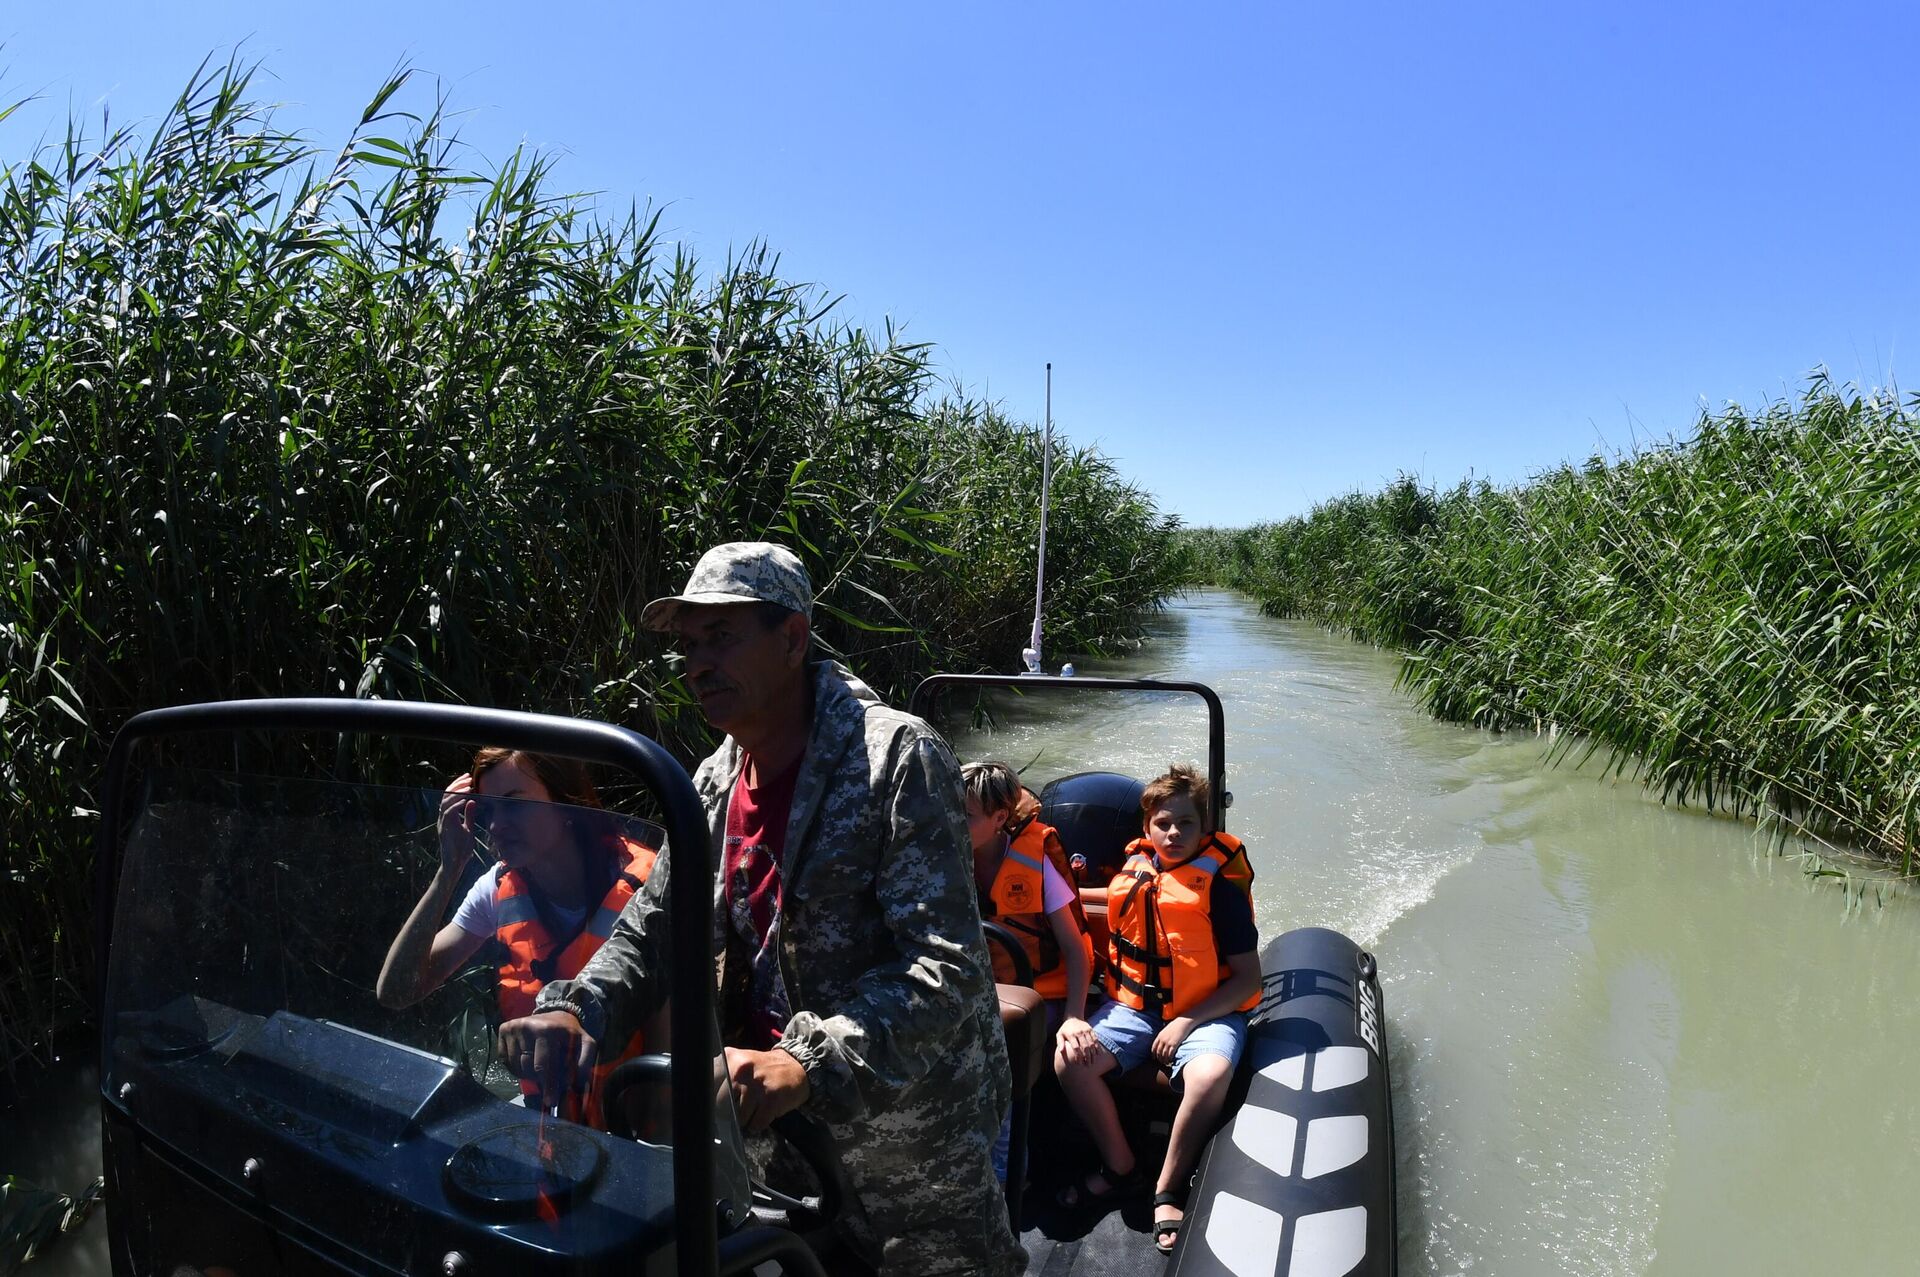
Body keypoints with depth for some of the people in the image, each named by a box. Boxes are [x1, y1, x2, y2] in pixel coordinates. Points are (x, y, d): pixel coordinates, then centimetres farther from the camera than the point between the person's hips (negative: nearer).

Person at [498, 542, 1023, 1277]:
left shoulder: (896, 760, -20)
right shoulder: (714, 785, 4)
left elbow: (945, 968, -26)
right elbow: (650, 931, 8)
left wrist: (810, 1063, -37)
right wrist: (574, 1008, -11)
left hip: (910, 1150, -6)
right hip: (777, 1127, 6)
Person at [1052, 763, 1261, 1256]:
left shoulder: (1220, 886, -8)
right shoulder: (1134, 871, 5)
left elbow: (1248, 979, -10)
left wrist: (1185, 1022, -18)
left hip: (1205, 1011, -4)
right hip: (1134, 1006, 4)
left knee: (1209, 1075, -36)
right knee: (1069, 1060, -20)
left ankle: (1168, 1190, -12)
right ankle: (1122, 1167, 2)